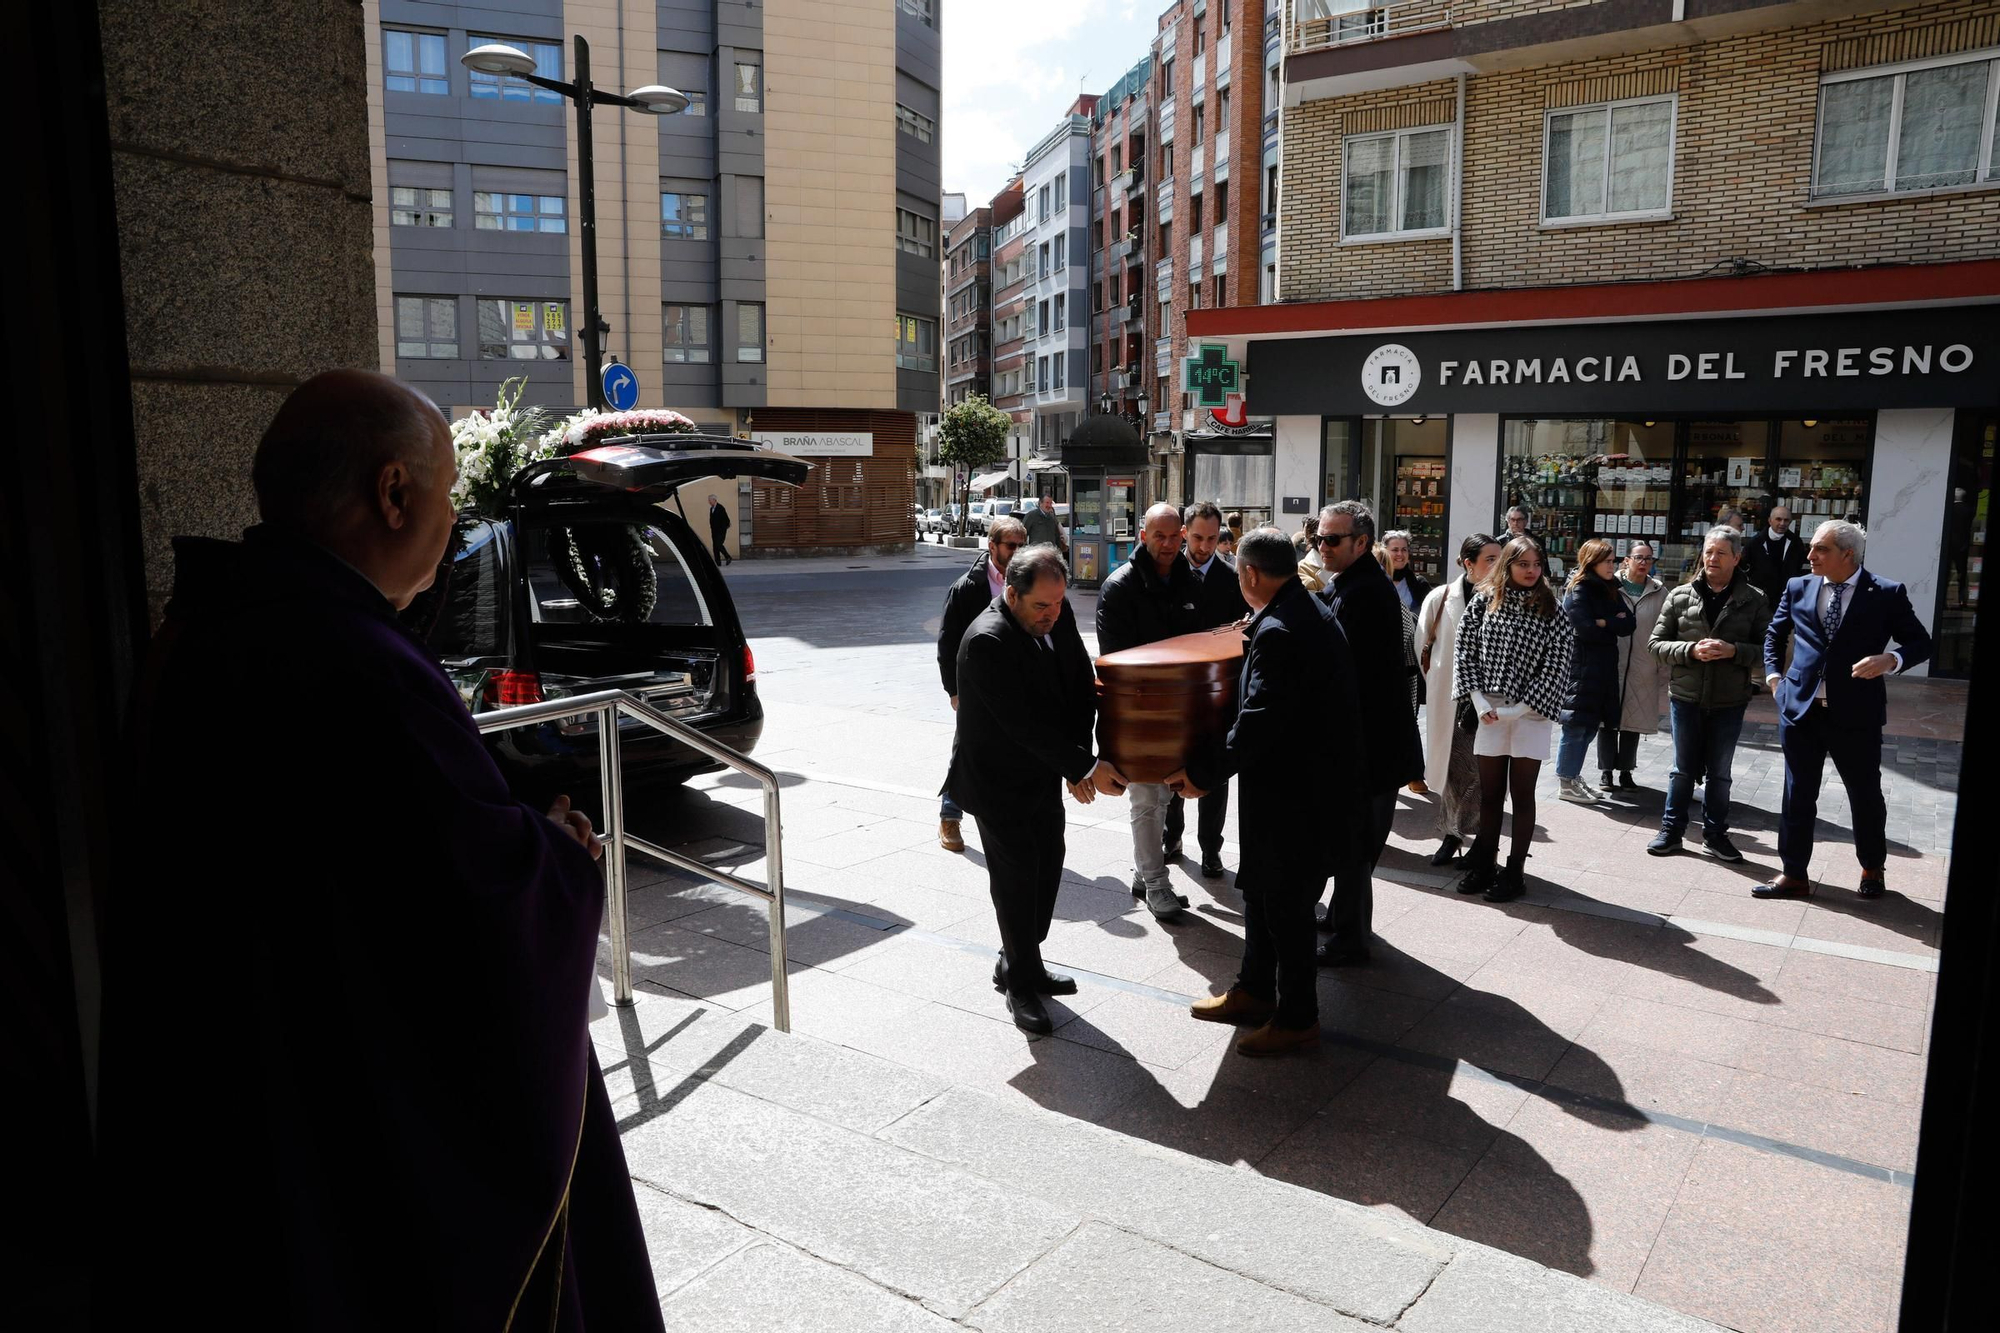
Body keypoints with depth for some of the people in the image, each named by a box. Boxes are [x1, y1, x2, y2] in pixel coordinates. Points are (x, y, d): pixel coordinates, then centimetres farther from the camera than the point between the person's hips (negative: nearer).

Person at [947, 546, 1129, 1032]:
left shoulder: (1057, 619, -5)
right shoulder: (986, 641, -28)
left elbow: (1082, 687, 0)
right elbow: (1026, 723, -31)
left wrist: (1077, 761, -11)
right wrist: (1086, 768, -30)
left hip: (1043, 773, 8)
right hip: (997, 779, -8)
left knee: (1047, 867, 16)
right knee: (1016, 877, 0)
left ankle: (1020, 963, 34)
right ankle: (1021, 983, 18)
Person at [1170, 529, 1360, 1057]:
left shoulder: (1277, 631, -23)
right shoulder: (1314, 613, 8)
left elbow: (1257, 722, -26)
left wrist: (1205, 773, -19)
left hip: (1294, 791, -10)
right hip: (1313, 777, 10)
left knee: (1285, 901, 4)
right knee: (1262, 889, 20)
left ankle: (1296, 1018, 19)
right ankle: (1254, 992, 35)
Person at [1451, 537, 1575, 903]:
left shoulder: (1550, 611, -2)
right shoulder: (1484, 601, 3)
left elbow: (1557, 667, -7)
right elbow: (1464, 650, 2)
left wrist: (1519, 709, -12)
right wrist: (1479, 700, -8)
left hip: (1529, 713, -2)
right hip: (1489, 712, 2)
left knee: (1522, 795, 4)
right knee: (1489, 793, 9)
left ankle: (1515, 870, 11)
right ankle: (1484, 864, 19)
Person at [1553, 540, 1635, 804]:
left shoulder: (1610, 590, 15)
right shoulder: (1578, 591, -9)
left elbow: (1628, 625, 5)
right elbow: (1585, 629, -19)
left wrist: (1604, 623, -11)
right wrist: (1614, 624, -4)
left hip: (1604, 668, 8)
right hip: (1581, 666, -8)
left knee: (1591, 724, 12)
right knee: (1576, 725, -3)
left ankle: (1574, 777, 22)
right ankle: (1565, 783, 4)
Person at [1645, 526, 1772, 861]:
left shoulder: (1753, 599, -3)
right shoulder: (1680, 596, 0)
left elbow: (1767, 647, -3)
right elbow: (1655, 642, 1)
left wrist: (1734, 650, -21)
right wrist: (1691, 650, -16)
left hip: (1729, 701, 0)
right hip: (1685, 697, 1)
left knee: (1719, 772, 12)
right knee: (1683, 769, 11)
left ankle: (1715, 832, 26)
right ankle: (1672, 829, 22)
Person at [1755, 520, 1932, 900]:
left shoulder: (1887, 594, -5)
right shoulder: (1798, 588, 5)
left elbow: (1921, 642, 1)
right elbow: (1774, 634, 20)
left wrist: (1890, 659, -18)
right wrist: (1774, 675, 9)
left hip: (1855, 714, -2)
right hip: (1800, 709, 3)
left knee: (1866, 796, 12)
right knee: (1798, 796, 8)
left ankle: (1872, 869, 34)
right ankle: (1794, 875, 19)